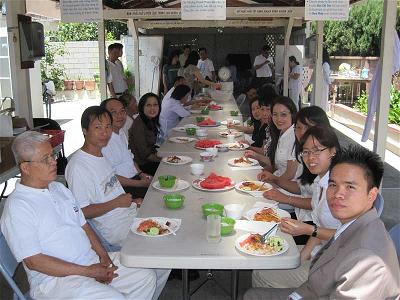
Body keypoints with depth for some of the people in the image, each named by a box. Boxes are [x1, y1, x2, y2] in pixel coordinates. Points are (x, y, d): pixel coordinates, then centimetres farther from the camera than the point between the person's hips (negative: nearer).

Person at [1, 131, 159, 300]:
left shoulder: (59, 188, 14)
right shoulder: (16, 206, -12)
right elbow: (33, 261, -17)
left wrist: (103, 254, -1)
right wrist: (88, 272, -17)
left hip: (92, 261, 8)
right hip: (54, 279, -8)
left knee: (146, 276, -1)